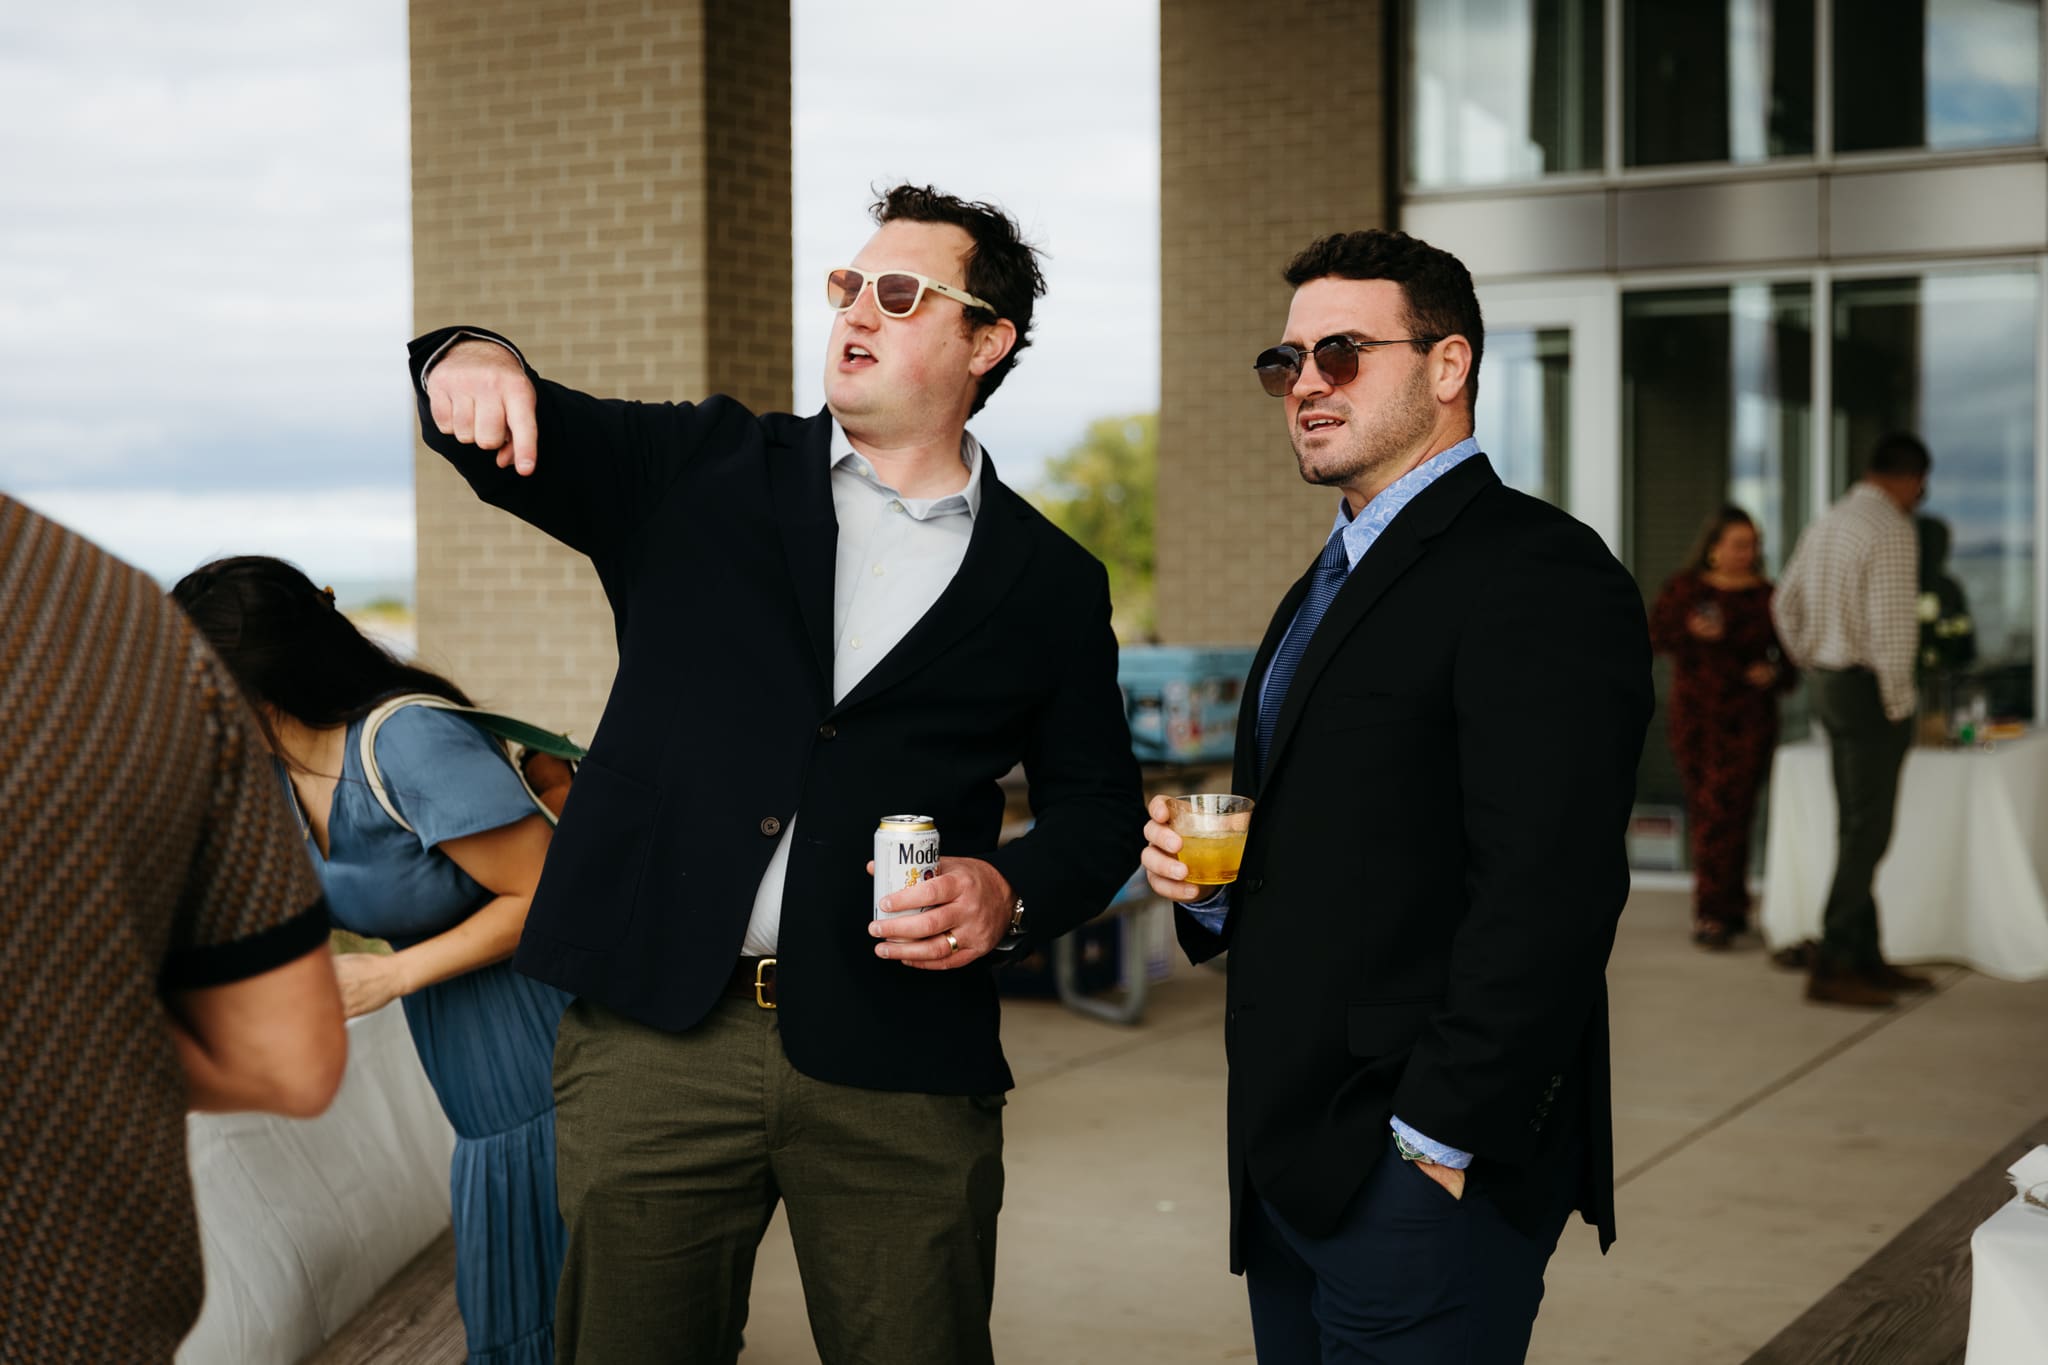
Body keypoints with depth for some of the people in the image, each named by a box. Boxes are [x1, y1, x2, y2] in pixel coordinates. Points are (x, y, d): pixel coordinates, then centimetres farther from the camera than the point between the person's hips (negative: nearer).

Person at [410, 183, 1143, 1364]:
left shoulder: (1050, 583, 9)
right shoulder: (703, 472, 10)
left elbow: (1098, 808, 12)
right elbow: (532, 444, 0)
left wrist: (1012, 893, -7)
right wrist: (475, 361, -23)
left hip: (899, 1067, 0)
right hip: (654, 1034, 1)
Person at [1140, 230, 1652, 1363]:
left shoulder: (1540, 577, -14)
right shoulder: (1329, 585, 18)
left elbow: (1546, 896, -22)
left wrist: (1439, 1139, -21)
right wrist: (1202, 873, 4)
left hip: (1425, 1176, -9)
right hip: (1295, 1162, 9)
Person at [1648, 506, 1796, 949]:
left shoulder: (1766, 597, 7)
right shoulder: (1684, 587, 8)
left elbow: (1789, 656, 9)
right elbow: (1654, 636, 1)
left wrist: (1774, 675, -12)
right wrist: (1690, 630, -17)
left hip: (1748, 718, -1)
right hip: (1695, 716, 2)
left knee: (1725, 810, -10)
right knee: (1704, 811, 2)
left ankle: (1713, 914, -7)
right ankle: (1731, 908, 11)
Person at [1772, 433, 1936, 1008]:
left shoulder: (1826, 523, 11)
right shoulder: (1892, 531, -16)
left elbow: (1785, 605, 18)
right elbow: (1890, 626, -23)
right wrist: (1898, 704, -14)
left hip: (1829, 684, 9)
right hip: (1870, 688, -9)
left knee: (1856, 827, 14)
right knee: (1867, 832, -5)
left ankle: (1867, 959, 20)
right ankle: (1830, 966, -4)